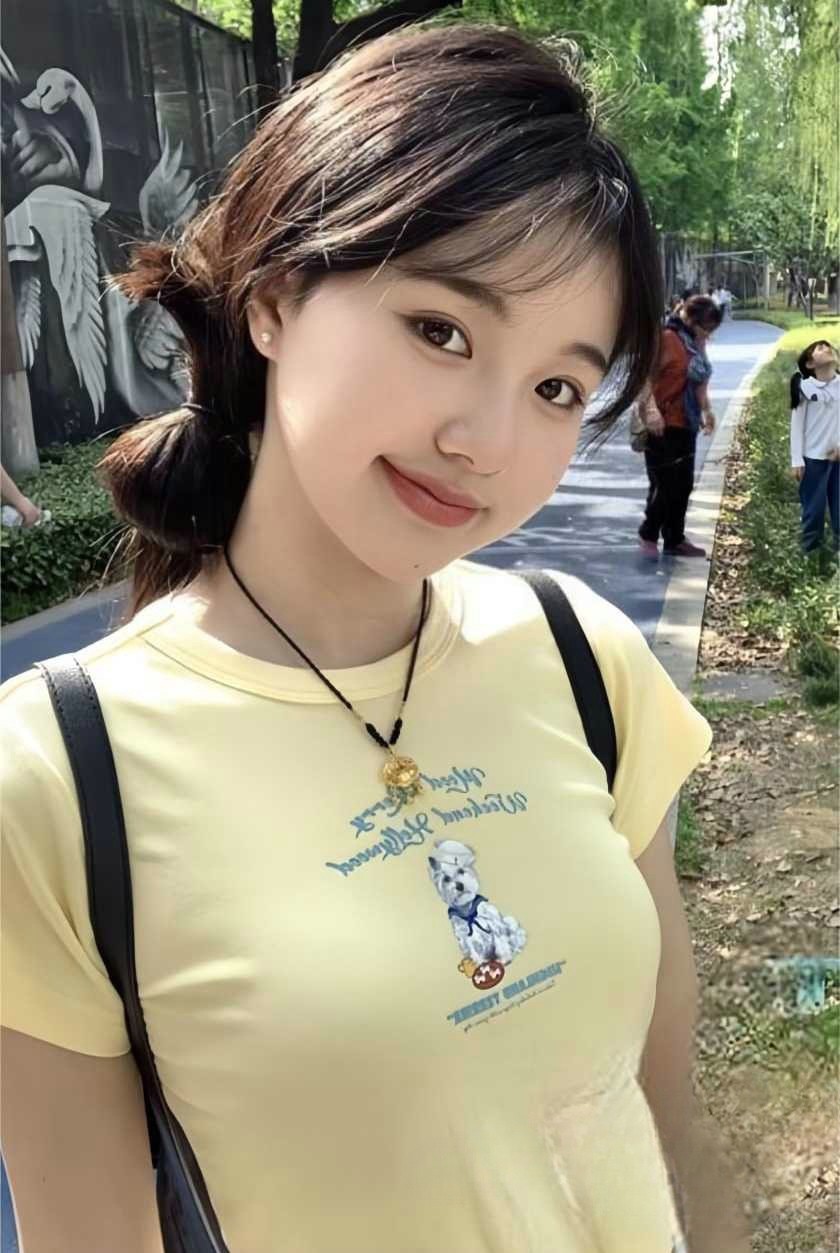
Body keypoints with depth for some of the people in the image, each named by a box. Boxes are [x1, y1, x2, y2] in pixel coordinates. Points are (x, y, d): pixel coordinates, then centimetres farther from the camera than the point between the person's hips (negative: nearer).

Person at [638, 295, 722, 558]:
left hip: (686, 424, 9)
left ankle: (675, 540, 22)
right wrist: (651, 409, -29)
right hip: (664, 425, -9)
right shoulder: (666, 338, -14)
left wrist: (706, 409, 21)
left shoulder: (696, 342, 11)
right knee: (665, 483, -4)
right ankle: (648, 534, 15)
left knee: (683, 485, 12)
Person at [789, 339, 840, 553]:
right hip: (814, 457, -2)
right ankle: (810, 551, 19)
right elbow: (797, 424, -4)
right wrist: (797, 460, -6)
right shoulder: (805, 387, -7)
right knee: (813, 508, 6)